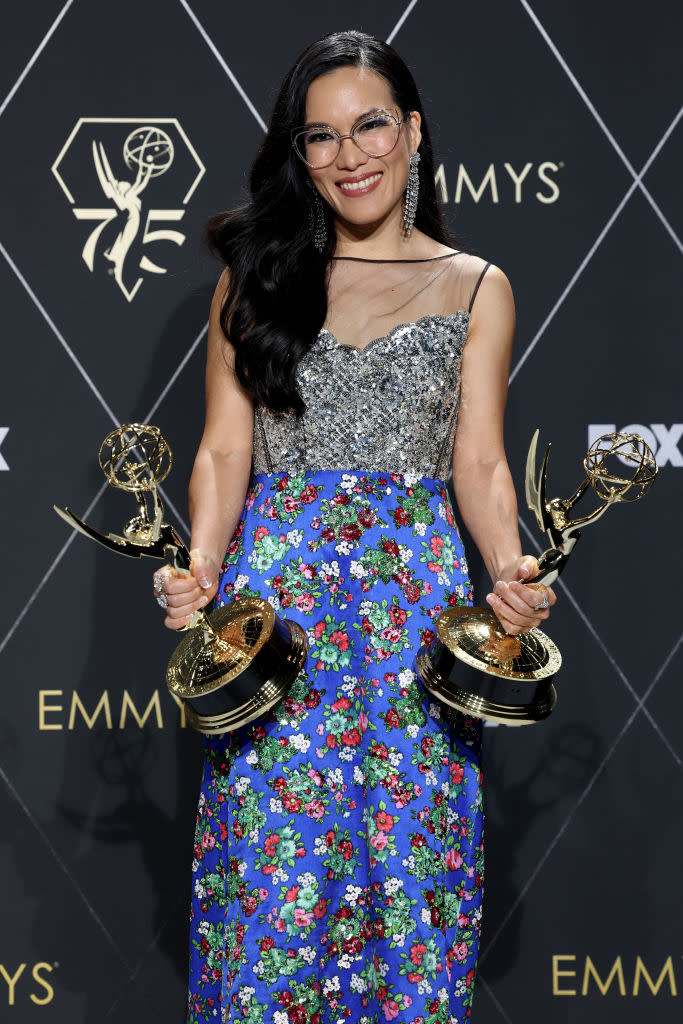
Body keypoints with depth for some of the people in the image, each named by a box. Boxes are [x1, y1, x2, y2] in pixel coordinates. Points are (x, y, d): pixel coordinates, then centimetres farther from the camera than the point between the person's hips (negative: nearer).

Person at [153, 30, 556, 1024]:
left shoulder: (475, 288, 8)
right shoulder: (257, 277, 10)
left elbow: (480, 462, 4)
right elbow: (225, 449, 6)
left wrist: (511, 569, -14)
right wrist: (201, 566, -12)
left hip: (415, 596, 0)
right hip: (274, 591, 0)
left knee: (409, 858, 1)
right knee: (272, 870, -1)